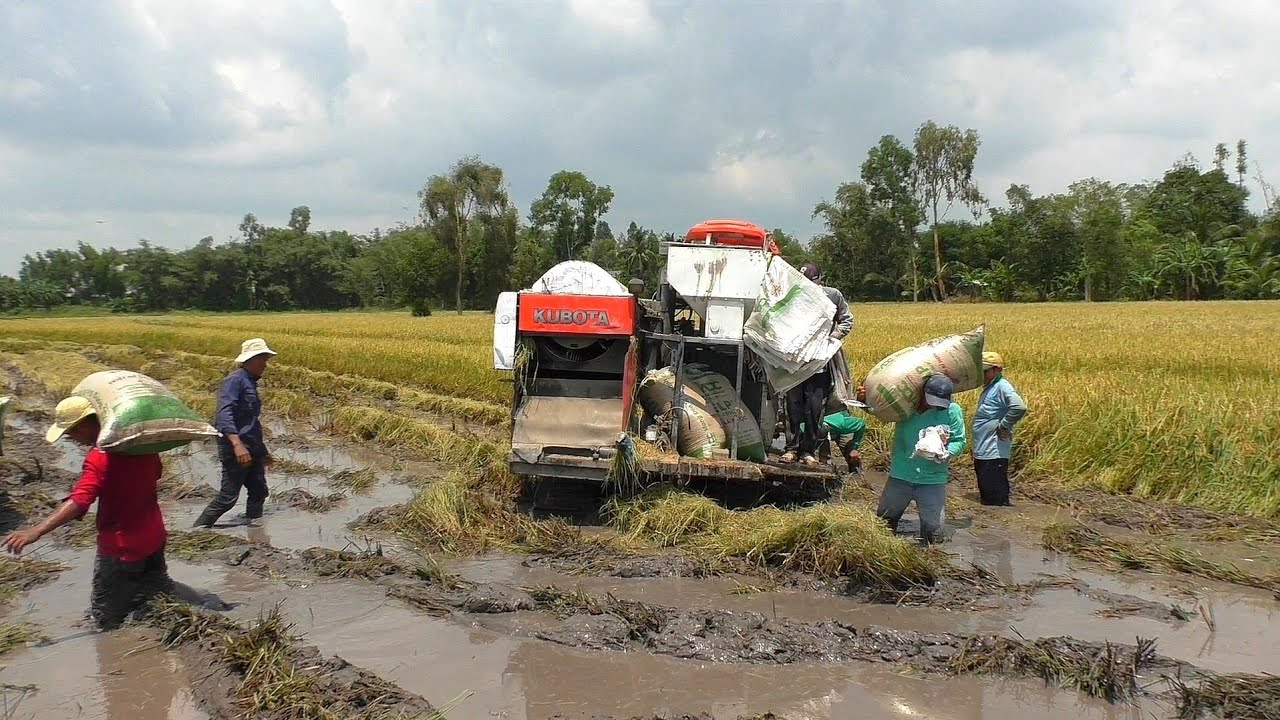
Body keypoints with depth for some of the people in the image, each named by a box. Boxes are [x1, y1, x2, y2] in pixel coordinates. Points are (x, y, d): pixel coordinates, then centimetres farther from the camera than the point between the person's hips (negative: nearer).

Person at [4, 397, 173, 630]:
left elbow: (78, 501, -37)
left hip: (121, 547, -7)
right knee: (161, 593, 25)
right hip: (154, 538, 7)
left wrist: (37, 530, -42)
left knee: (107, 619, 8)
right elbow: (156, 472, 13)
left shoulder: (99, 458, -25)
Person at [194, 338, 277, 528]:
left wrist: (263, 452, 30)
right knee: (228, 497, -6)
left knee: (259, 492, 10)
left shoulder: (250, 383, 18)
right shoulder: (235, 380, -11)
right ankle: (199, 528, 7)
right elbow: (224, 413, -24)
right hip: (236, 451, -9)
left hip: (251, 450, 9)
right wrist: (237, 444, -34)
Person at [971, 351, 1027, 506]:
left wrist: (1003, 426, -19)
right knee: (985, 495, 18)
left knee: (995, 498, -6)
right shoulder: (988, 388, 16)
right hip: (982, 452, 10)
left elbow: (1020, 407, -31)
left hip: (994, 454, -10)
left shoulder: (1002, 387, -13)